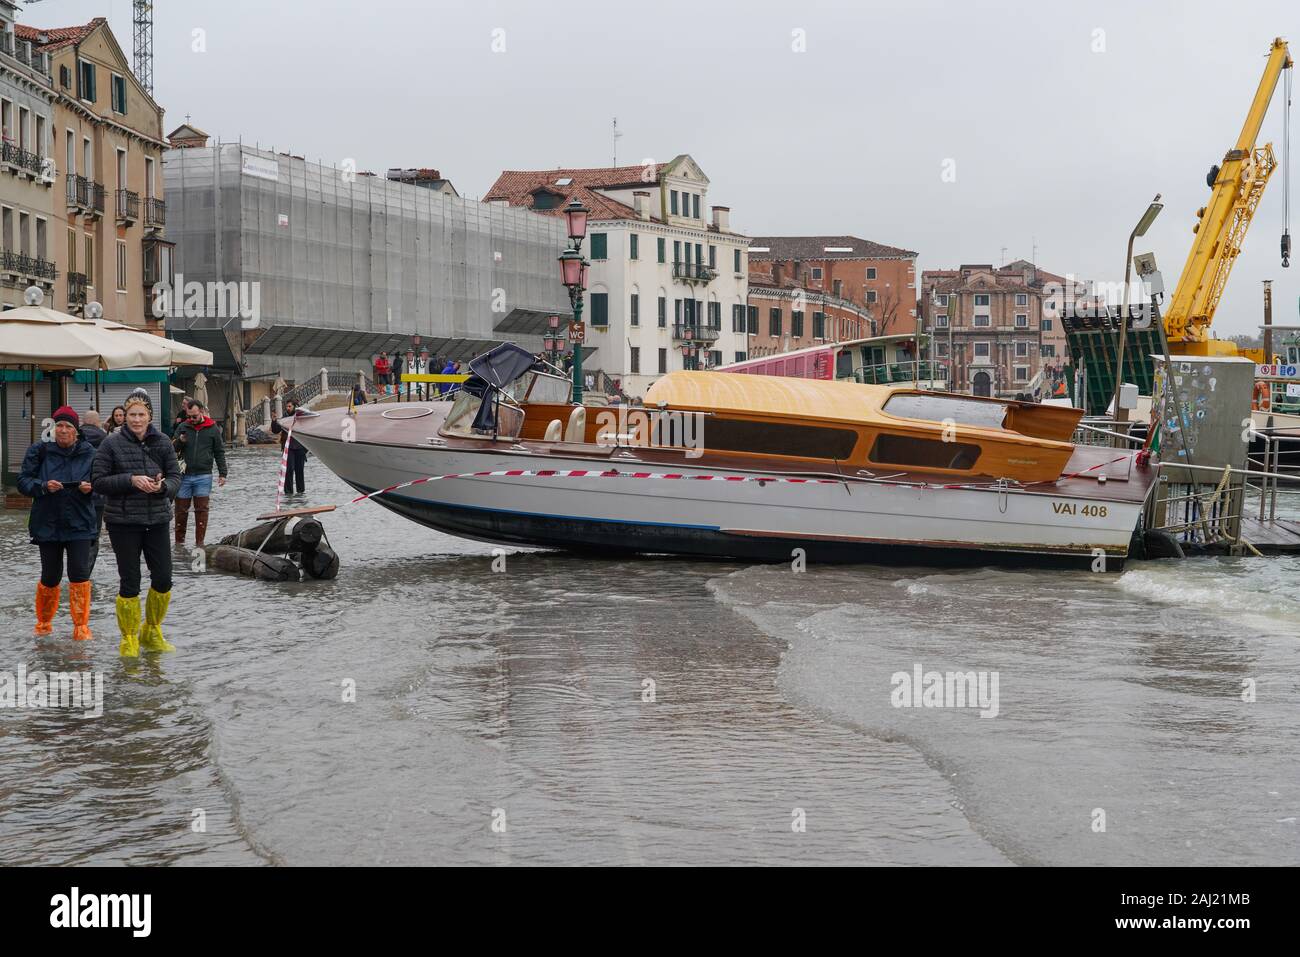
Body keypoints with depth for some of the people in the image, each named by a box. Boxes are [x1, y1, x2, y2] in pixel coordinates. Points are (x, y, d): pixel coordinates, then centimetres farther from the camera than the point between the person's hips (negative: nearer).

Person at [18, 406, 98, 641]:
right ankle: (44, 621, 32)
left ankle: (81, 625, 5)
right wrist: (43, 486, -19)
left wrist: (90, 488, -17)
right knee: (50, 576, 8)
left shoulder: (88, 453, -2)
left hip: (79, 524, 0)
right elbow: (23, 481, -2)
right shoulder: (40, 452, -3)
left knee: (79, 573, -8)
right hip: (48, 524, 0)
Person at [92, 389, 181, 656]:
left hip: (157, 520, 3)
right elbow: (98, 481, -7)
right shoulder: (112, 444, -5)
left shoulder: (162, 442, 4)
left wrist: (162, 486, -17)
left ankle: (152, 634, 27)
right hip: (123, 522, -3)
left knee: (163, 579, 6)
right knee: (130, 582, 2)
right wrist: (131, 480, -18)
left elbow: (175, 477, 5)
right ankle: (129, 641, 16)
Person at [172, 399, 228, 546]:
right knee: (181, 510, 5)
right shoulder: (183, 428, 6)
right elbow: (172, 449, 10)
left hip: (203, 476, -1)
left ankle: (200, 542, 6)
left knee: (202, 510, 0)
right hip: (184, 475, 1)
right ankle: (179, 540, 16)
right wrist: (179, 442, -12)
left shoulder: (213, 429, 4)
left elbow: (219, 453, 8)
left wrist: (222, 474, 3)